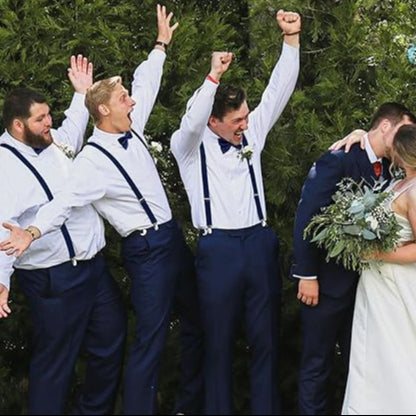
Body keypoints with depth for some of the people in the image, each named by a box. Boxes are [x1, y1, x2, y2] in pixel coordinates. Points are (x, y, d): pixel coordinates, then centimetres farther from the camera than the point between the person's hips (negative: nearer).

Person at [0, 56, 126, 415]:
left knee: (112, 344, 18)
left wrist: (82, 94, 31)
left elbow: (73, 129, 35)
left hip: (94, 265, 9)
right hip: (56, 279, -9)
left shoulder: (52, 142, 8)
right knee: (55, 363, 0)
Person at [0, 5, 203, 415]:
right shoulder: (93, 160, -18)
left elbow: (144, 85, 19)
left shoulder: (131, 130, 5)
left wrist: (161, 45, 28)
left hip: (173, 237, 9)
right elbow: (64, 201, -27)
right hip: (146, 250, -9)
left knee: (197, 322, 17)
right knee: (149, 340, -8)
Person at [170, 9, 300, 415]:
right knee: (219, 341, 6)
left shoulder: (251, 134, 10)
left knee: (266, 338, 8)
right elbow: (190, 124, -25)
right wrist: (214, 76, -36)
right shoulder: (189, 146, -2)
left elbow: (278, 91, 3)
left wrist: (291, 39, -9)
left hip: (260, 244, 4)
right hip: (218, 249, -4)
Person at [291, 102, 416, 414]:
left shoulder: (386, 169, 5)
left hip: (364, 281, 7)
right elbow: (306, 218, -18)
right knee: (317, 365, 7)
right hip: (329, 281, -7)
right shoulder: (338, 161, -16)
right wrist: (307, 275, -18)